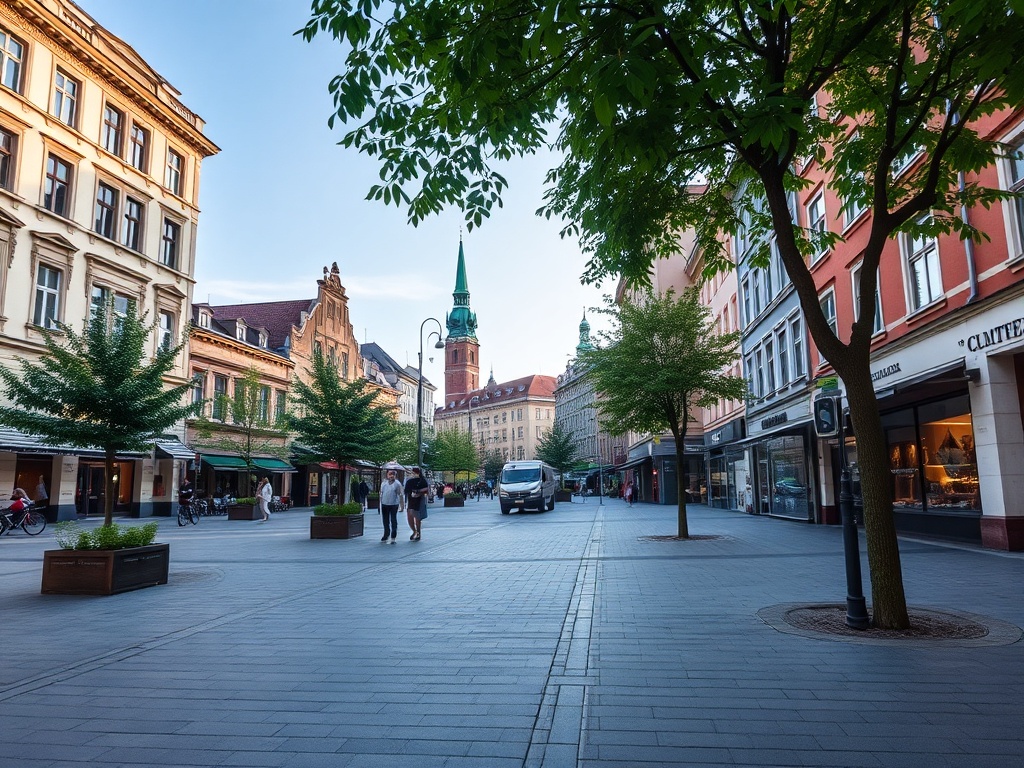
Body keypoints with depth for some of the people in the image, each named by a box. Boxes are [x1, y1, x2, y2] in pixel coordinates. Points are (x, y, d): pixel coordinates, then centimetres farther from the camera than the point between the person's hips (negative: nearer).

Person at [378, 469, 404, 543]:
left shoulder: (397, 484, -6)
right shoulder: (383, 483, 5)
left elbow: (400, 495, -5)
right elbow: (381, 494, 12)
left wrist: (402, 504, -7)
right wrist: (380, 504, 11)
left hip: (394, 504, -4)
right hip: (384, 504, 4)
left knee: (393, 521, -1)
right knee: (386, 521, 14)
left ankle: (393, 537, 7)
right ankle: (386, 535, 32)